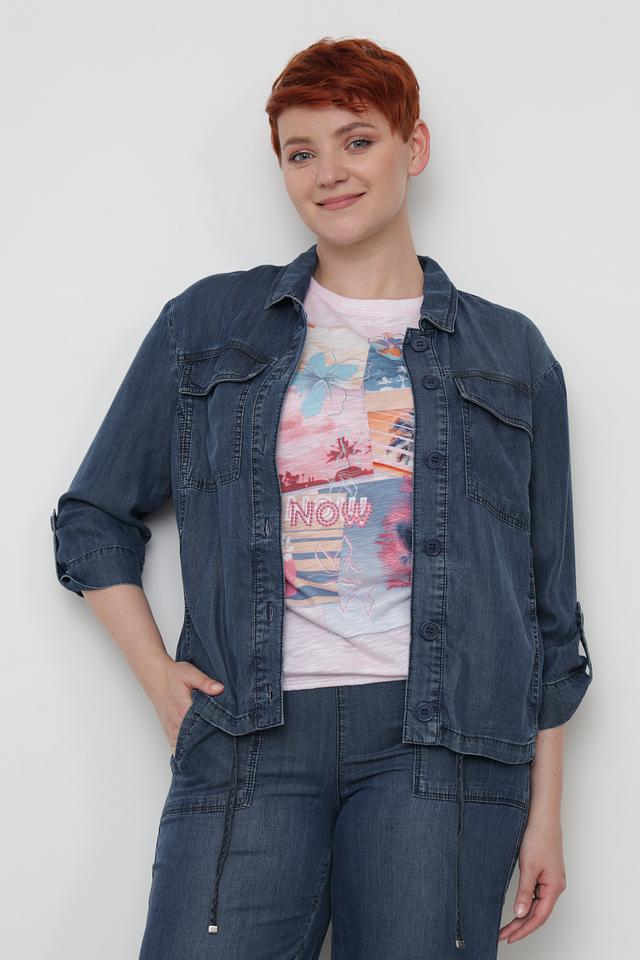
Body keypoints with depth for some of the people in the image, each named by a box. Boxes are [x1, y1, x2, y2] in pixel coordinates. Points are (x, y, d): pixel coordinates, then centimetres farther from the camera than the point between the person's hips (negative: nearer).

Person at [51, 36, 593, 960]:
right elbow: (95, 519, 18)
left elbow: (548, 609, 13)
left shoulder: (511, 354, 13)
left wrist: (545, 809, 8)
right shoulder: (208, 322, 13)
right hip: (250, 741, 0)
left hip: (442, 744, 0)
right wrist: (158, 675, 5)